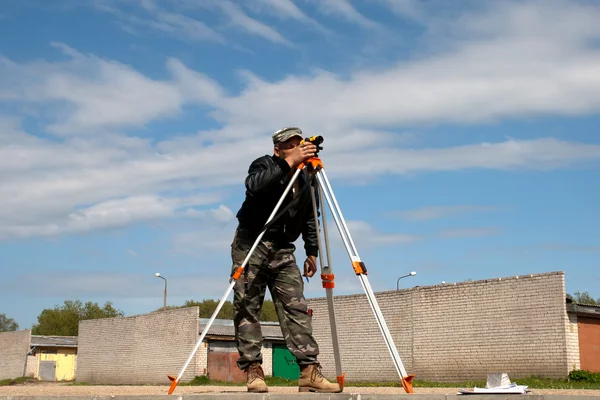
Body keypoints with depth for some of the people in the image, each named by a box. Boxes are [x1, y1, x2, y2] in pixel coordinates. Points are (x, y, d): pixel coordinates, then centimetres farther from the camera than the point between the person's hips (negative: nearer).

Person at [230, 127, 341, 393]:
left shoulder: (306, 179, 13)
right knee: (247, 307, -7)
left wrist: (312, 251, 10)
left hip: (283, 250, 4)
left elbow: (309, 219, 19)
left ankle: (309, 371, -9)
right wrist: (290, 163, -32)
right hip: (251, 245, -4)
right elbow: (254, 185, -29)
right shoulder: (264, 165, -4)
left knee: (297, 308, -5)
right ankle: (253, 370, -3)